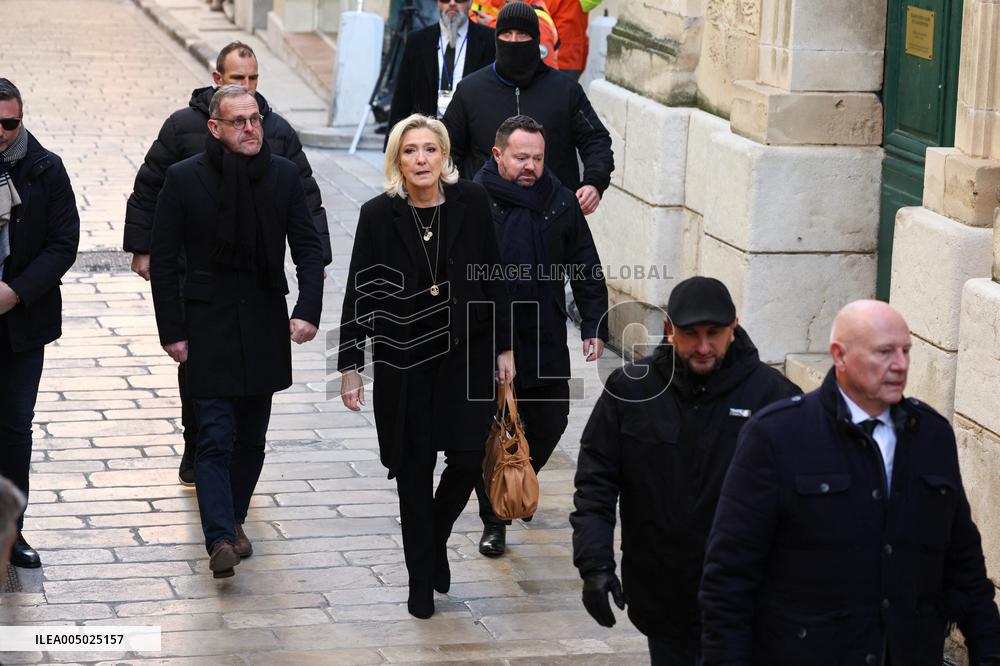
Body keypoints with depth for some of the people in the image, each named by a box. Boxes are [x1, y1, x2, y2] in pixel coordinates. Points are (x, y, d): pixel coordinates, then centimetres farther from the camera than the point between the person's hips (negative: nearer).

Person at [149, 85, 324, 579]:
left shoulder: (284, 175, 1)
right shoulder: (184, 178, -6)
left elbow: (308, 247, 4)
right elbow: (164, 260, -2)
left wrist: (308, 310, -11)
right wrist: (171, 331, -6)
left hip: (265, 325, 3)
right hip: (208, 327, -3)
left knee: (252, 436, 11)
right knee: (215, 436, -11)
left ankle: (233, 519, 28)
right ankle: (220, 539, -15)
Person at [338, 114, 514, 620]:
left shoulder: (470, 203, -5)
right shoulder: (379, 215, -7)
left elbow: (493, 278, 3)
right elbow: (360, 293, -3)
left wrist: (504, 347, 3)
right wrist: (350, 365, -5)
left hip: (467, 350, 1)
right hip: (404, 358, -1)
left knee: (469, 458, -5)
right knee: (414, 469, 4)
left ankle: (436, 537, 26)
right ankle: (421, 578, 19)